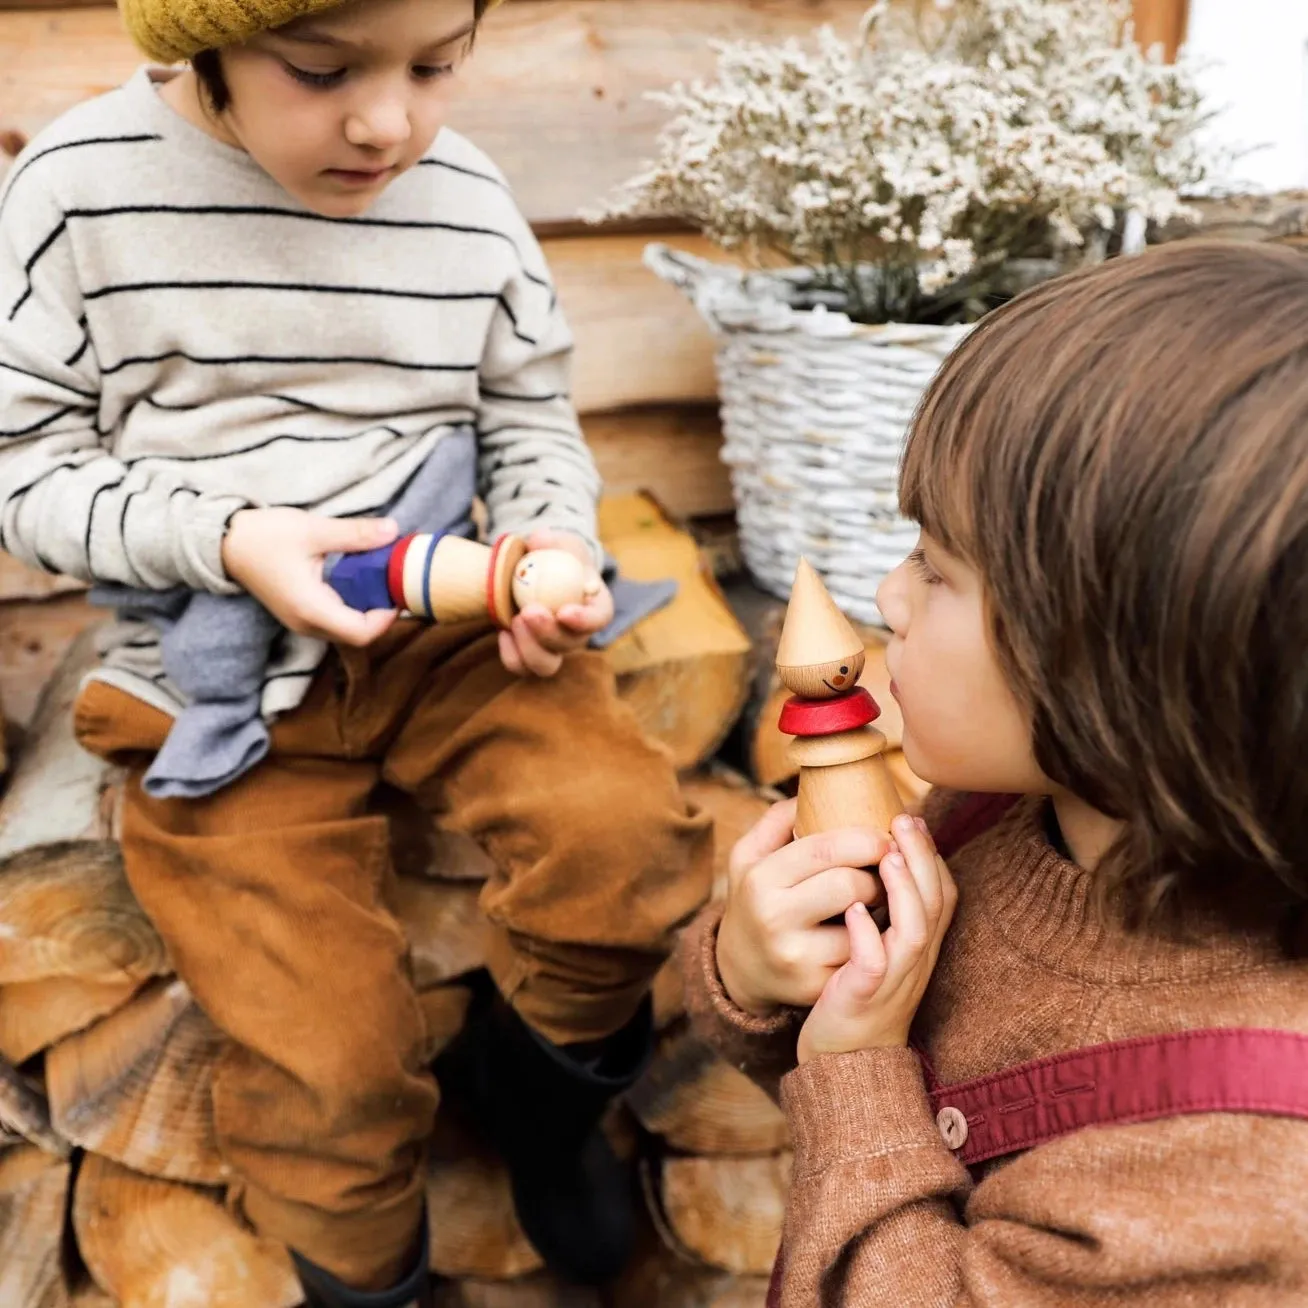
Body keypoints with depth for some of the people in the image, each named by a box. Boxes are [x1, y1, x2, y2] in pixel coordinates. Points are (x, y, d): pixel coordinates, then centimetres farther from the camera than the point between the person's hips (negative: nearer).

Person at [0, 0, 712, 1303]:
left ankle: (526, 1082, 13)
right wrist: (228, 540, -19)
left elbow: (533, 428, 9)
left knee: (631, 839, -22)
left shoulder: (469, 198, -1)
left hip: (448, 625, 3)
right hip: (223, 685, -2)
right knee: (330, 1071, -11)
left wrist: (555, 548, -12)